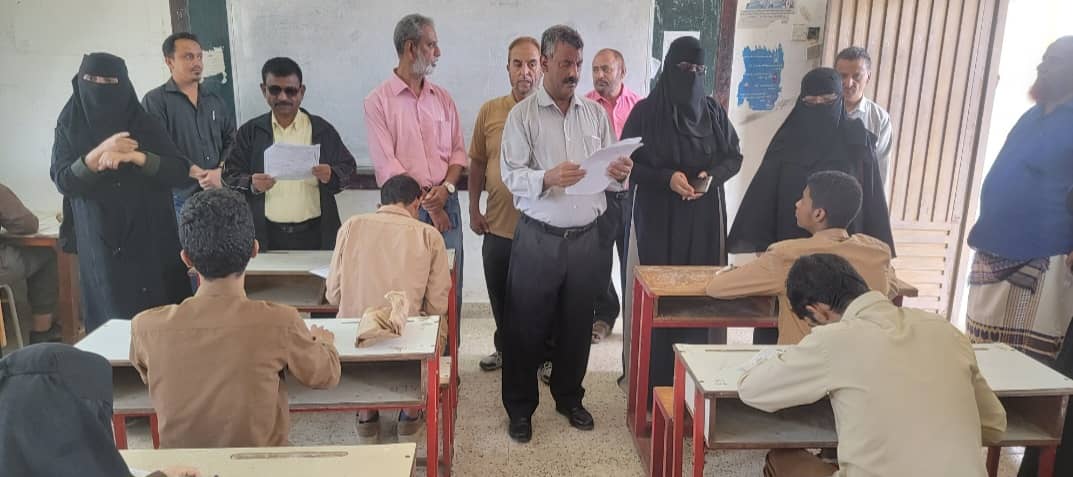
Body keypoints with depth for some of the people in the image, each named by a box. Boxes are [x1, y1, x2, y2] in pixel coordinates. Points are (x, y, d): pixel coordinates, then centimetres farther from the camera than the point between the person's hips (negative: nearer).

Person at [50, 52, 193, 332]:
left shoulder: (145, 124, 1)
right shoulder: (69, 127, 4)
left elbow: (180, 171, -8)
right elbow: (63, 181, -7)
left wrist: (136, 156, -23)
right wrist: (100, 152, -22)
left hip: (150, 240, -1)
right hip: (101, 244, 1)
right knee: (111, 319, 5)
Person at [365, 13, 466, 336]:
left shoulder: (442, 98, 10)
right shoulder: (378, 101, -4)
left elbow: (458, 151, 10)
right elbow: (386, 166, -10)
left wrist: (446, 188, -9)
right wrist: (427, 205, -10)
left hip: (446, 204, 4)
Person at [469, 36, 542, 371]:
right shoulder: (489, 111, 2)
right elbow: (477, 164, 9)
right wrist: (474, 210, 7)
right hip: (498, 226, 3)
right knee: (500, 297, 18)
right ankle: (504, 348, 40)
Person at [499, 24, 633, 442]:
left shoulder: (596, 113, 8)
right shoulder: (522, 115, -2)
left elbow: (611, 176, 8)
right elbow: (511, 176, -11)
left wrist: (619, 174, -15)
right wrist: (547, 179, -29)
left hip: (587, 237, 3)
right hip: (538, 238, -3)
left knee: (577, 323, 14)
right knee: (526, 325, 6)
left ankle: (569, 397, 34)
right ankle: (520, 407, 24)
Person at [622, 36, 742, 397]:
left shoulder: (714, 112, 6)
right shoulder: (646, 112, -3)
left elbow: (734, 157, 11)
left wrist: (712, 175, -11)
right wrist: (667, 178, -18)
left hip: (703, 219, 3)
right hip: (657, 217, -3)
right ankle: (652, 376, 9)